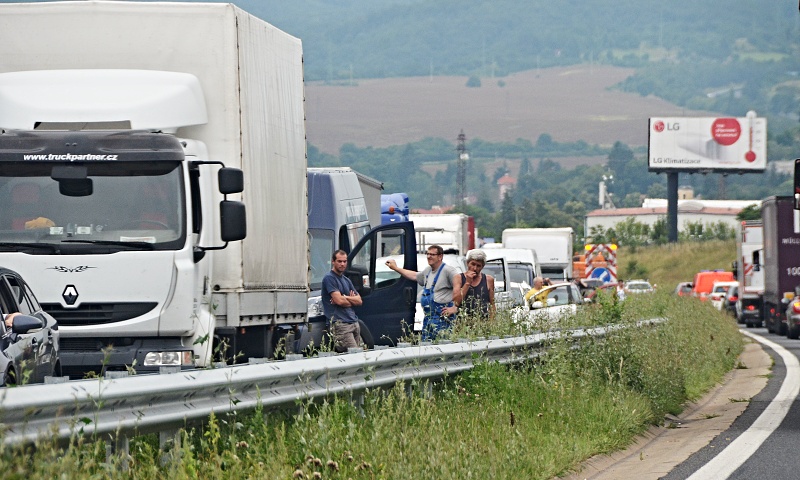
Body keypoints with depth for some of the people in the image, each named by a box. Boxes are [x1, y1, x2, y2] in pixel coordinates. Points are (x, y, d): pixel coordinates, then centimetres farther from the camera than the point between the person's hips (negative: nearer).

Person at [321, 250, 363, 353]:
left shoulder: (346, 280, 21)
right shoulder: (329, 278, -5)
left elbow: (359, 301, 14)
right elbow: (339, 301, -14)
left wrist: (344, 297, -4)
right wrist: (351, 300, 6)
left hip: (354, 322, 9)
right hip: (340, 324, -9)